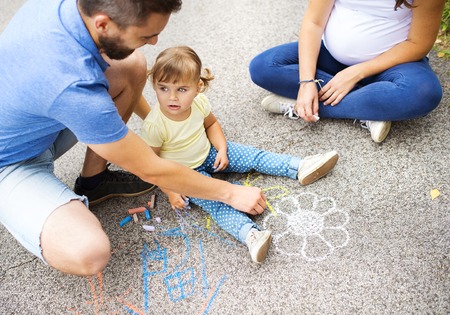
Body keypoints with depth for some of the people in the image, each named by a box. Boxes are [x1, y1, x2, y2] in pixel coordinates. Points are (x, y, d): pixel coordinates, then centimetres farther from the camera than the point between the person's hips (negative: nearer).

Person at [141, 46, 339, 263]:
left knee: (253, 156, -3)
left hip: (207, 152, 5)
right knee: (215, 200, -25)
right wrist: (170, 191, -20)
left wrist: (222, 149, -7)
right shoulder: (154, 125, -30)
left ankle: (300, 168, 3)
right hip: (184, 172, -5)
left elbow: (211, 124, 5)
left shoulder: (199, 102, -17)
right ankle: (250, 234, -42)